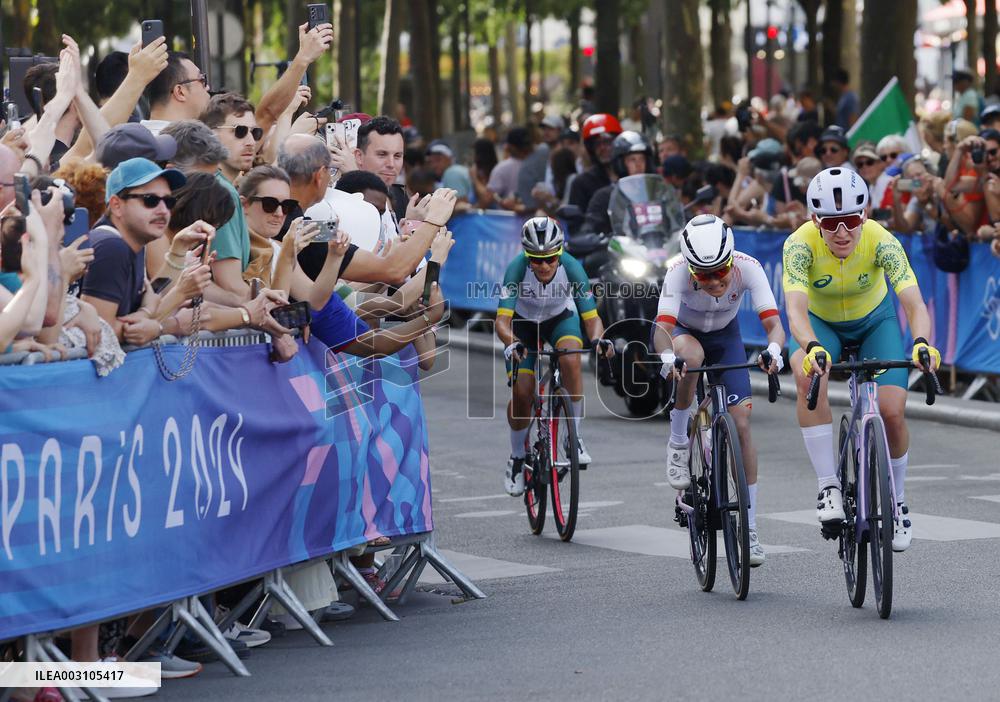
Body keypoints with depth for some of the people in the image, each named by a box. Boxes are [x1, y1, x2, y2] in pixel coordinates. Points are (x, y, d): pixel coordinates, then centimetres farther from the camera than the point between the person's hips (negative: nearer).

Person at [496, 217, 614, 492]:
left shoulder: (570, 266, -32)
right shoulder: (517, 269, -34)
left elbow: (591, 316, -29)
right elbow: (502, 319, -39)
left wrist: (598, 339, -51)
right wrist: (512, 343, -59)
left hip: (561, 318, 0)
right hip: (524, 323, 0)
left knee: (570, 360, -32)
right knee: (522, 393, -12)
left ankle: (574, 435, -17)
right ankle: (517, 457, 14)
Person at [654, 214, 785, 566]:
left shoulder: (748, 267, -32)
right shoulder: (678, 271, -36)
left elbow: (774, 324, -37)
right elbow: (662, 329, -44)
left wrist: (773, 350, -59)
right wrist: (668, 357, -66)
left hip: (725, 335, 2)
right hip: (684, 330, -2)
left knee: (741, 424, -10)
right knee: (691, 355, -40)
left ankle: (749, 529, -1)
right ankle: (678, 442, -18)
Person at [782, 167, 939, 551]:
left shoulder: (882, 242, -31)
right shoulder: (800, 244, -32)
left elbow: (915, 304, -39)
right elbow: (795, 308, -44)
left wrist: (921, 343, -60)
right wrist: (811, 348, -64)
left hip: (875, 320, 1)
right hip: (820, 322, -1)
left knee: (892, 412, -15)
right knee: (809, 376, -34)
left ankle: (896, 502, 12)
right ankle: (828, 486, -26)